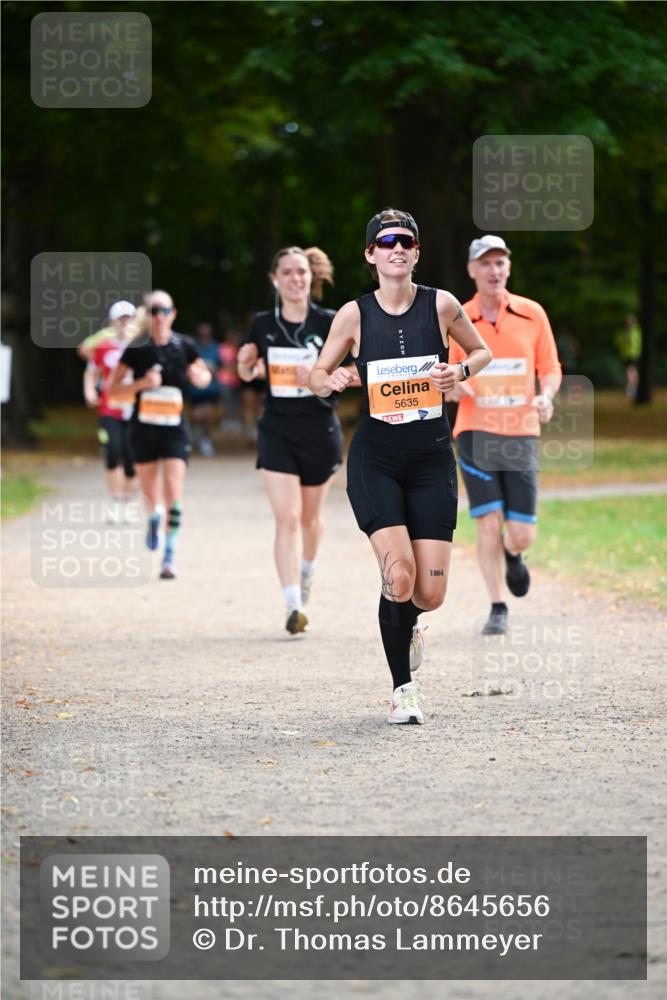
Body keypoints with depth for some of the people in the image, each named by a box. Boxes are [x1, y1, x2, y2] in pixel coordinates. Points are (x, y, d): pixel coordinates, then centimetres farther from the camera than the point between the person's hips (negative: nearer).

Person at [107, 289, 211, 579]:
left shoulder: (185, 346, -3)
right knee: (150, 493, 13)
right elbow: (114, 389, -5)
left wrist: (199, 376, -11)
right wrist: (141, 383, -22)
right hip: (144, 428, 1)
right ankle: (154, 517, 49)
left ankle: (169, 556, -10)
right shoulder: (136, 348, -7)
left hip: (175, 428, 0)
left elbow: (204, 377, 13)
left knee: (173, 490, -14)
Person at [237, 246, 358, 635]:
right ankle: (294, 606, -16)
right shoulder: (263, 325, 0)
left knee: (310, 515, 16)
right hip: (278, 431, 0)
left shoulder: (329, 323, -6)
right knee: (286, 518, -12)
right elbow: (248, 373, 14)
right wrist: (246, 364, -9)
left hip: (321, 431, 0)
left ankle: (306, 571, 46)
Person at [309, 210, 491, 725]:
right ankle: (403, 688, 0)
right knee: (399, 574, -18)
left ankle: (408, 626, 36)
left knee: (430, 594, -4)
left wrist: (462, 371, -7)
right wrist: (330, 382, -14)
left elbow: (482, 351, 15)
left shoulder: (441, 305, 0)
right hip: (375, 458, -1)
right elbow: (317, 373, 9)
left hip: (432, 458, 1)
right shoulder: (354, 314, -1)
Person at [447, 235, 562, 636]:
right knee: (489, 523, -10)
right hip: (476, 433, -1)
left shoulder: (532, 314, 3)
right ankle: (498, 610, 4)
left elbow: (551, 368, 10)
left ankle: (512, 556, 36)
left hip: (522, 435, 1)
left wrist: (547, 396, -12)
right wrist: (453, 387, -16)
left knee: (522, 534, -2)